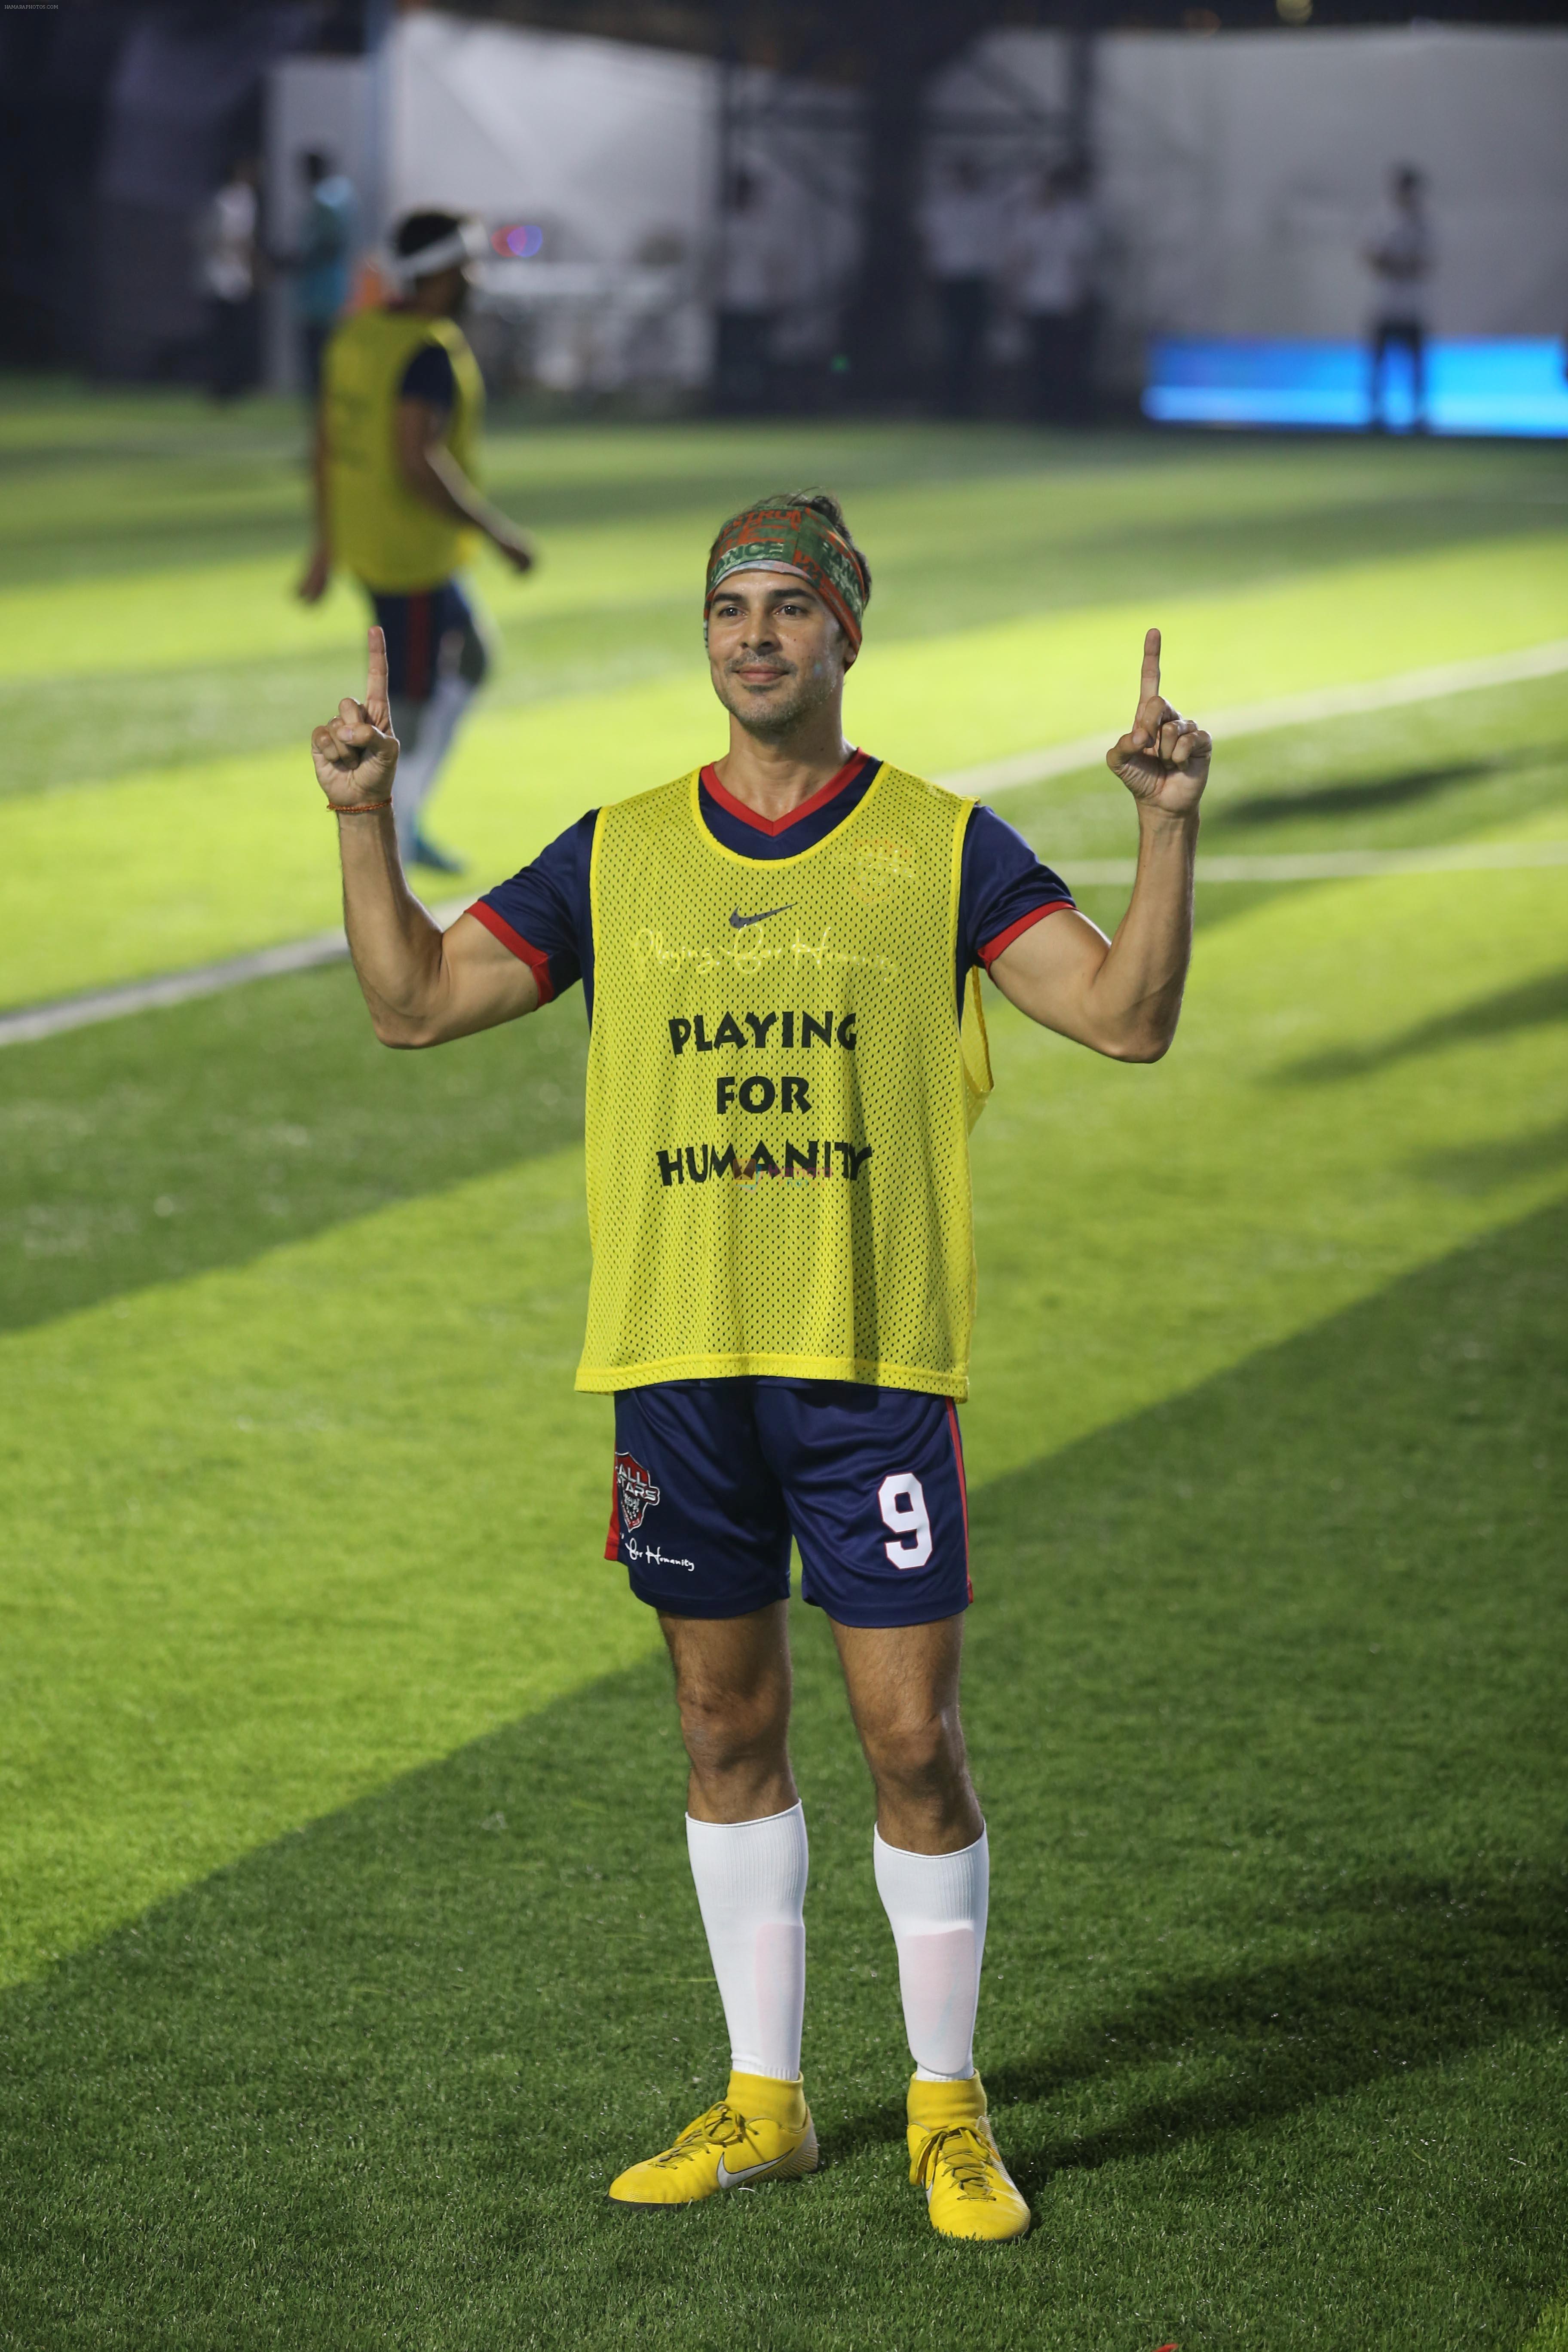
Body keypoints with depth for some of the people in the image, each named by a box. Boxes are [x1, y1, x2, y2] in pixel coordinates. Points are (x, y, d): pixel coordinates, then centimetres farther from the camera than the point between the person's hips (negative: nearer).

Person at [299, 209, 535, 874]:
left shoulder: (357, 335, 8)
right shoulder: (431, 352, -19)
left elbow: (327, 444, 14)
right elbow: (419, 463, -28)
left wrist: (327, 545, 20)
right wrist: (498, 533, -21)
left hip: (361, 539, 10)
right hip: (413, 552, -10)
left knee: (469, 661, 22)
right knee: (410, 706, -2)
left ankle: (405, 825, 23)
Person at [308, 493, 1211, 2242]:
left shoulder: (944, 849, 1)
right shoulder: (620, 854, 8)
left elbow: (1127, 1018, -6)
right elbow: (415, 1002, 10)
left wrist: (1168, 828, -19)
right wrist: (365, 820, -2)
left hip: (873, 1362, -3)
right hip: (676, 1361, 3)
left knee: (912, 1737, -2)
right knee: (728, 1730, 10)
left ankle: (948, 2112, 13)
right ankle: (762, 2100, 23)